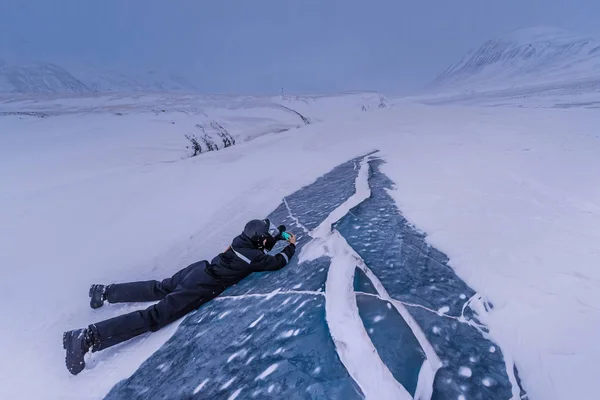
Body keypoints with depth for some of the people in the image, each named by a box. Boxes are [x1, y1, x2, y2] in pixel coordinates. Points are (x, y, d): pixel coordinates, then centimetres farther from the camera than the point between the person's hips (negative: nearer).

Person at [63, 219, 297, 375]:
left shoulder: (241, 240, 7)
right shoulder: (255, 256, -15)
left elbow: (264, 234, 28)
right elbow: (278, 262, -2)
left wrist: (281, 232, 30)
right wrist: (291, 246, 15)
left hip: (198, 269, 8)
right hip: (200, 289, -8)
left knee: (158, 289, 27)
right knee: (153, 318, -8)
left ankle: (106, 292, 30)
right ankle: (88, 337, -13)